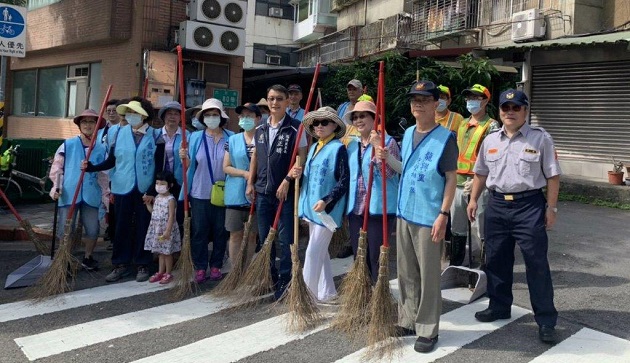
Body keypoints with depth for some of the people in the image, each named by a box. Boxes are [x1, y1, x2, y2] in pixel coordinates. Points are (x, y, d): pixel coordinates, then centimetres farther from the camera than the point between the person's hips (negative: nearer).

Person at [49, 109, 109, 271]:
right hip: (69, 194, -1)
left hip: (91, 195, 2)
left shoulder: (101, 148, 6)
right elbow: (57, 167, 3)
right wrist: (56, 186, -7)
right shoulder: (68, 145, 2)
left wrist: (106, 194, 9)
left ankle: (87, 258, 27)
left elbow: (103, 174, 11)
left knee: (93, 229, 5)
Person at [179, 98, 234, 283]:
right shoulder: (195, 137, 3)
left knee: (220, 231, 9)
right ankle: (200, 267, 17)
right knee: (199, 231, 4)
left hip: (223, 193, 0)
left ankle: (216, 266, 23)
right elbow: (190, 166, 4)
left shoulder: (231, 138, -2)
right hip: (200, 193, 1)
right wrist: (184, 158, -17)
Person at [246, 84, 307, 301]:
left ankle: (284, 281, 10)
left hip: (285, 191, -6)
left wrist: (287, 180, -16)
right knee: (265, 237, 13)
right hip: (263, 191, 6)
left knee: (285, 239, -1)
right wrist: (250, 182, 10)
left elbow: (301, 158, -10)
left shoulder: (296, 128, -6)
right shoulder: (260, 130, 11)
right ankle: (268, 278, 27)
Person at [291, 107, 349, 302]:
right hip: (311, 206, 8)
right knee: (321, 252, 14)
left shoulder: (338, 148, -11)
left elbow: (344, 181, -15)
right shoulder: (313, 147, 14)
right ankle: (326, 292, 25)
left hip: (327, 209, -8)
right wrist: (298, 174, 0)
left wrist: (326, 201, -23)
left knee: (314, 252, -7)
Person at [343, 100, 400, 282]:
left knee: (376, 258, -3)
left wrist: (379, 148, -27)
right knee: (359, 258, 13)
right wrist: (347, 206, 21)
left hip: (379, 209, -7)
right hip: (356, 210, 7)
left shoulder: (387, 141, -6)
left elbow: (389, 173, -18)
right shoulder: (352, 146, 15)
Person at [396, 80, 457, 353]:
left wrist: (443, 214, -16)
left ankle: (427, 331, 14)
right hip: (404, 213, 7)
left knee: (429, 276, 3)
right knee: (406, 273, 16)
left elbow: (451, 178, -12)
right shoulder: (407, 134, 10)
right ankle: (407, 321, 30)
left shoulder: (446, 138, -10)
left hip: (429, 217, -7)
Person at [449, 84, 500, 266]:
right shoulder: (462, 124, 16)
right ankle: (455, 265, 28)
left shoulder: (491, 126, -7)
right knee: (457, 228, 15)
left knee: (480, 228, -1)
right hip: (458, 183, 7)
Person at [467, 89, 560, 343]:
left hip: (529, 206, -4)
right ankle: (499, 307, 31)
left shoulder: (540, 139, -3)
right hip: (497, 205, 5)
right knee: (496, 260, 13)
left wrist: (551, 207, -6)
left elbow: (552, 176, -3)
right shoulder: (490, 140, 9)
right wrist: (473, 199, 11)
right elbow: (481, 173, 17)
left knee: (537, 263, -1)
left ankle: (546, 320, 10)